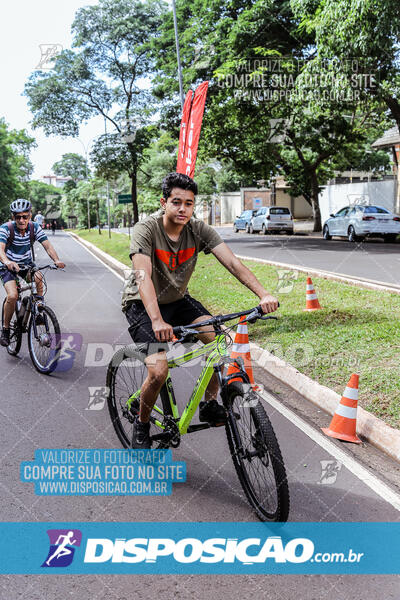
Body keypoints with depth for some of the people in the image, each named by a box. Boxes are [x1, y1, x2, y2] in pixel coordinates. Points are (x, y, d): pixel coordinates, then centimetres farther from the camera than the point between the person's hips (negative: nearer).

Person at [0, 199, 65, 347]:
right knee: (12, 296, -23)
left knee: (38, 278, -28)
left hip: (27, 264, 3)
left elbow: (47, 246, -20)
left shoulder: (35, 228, -13)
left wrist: (56, 260, -41)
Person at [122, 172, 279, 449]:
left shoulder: (199, 230, -11)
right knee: (159, 370, -22)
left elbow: (233, 263, -21)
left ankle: (209, 404, 4)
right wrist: (157, 320, -52)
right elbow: (143, 276, -36)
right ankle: (142, 424, 8)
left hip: (178, 300, 4)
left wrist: (264, 294, -36)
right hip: (142, 305, -4)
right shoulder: (146, 229, -22)